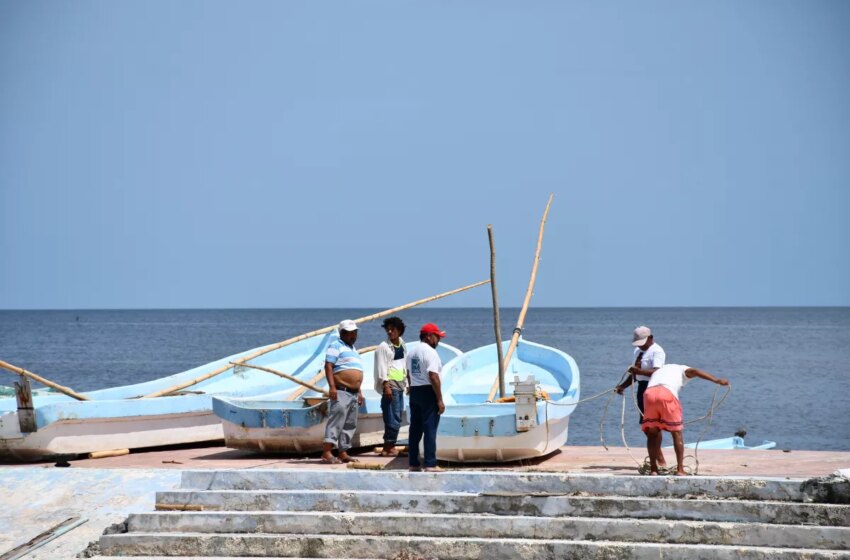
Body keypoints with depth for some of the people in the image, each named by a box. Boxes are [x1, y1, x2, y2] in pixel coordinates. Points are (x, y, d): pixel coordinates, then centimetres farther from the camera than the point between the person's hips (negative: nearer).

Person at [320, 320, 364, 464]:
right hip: (341, 392, -9)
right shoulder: (336, 346, -3)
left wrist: (359, 392, 25)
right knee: (336, 420, -16)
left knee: (350, 425, 7)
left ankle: (343, 453, 10)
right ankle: (327, 452, -21)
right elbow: (328, 366, -13)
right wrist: (332, 387, -23)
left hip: (353, 393, 9)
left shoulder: (353, 349, 24)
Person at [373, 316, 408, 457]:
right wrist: (386, 385, -19)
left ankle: (389, 447, 13)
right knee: (393, 418, -12)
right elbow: (381, 367, -11)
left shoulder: (402, 346, 15)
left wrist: (407, 383, 22)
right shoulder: (383, 347, -6)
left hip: (400, 385, 8)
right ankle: (388, 448, -8)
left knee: (397, 417, 7)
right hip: (390, 385, -8)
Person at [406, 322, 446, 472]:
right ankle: (430, 464, -9)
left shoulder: (412, 353, 14)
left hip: (414, 392, 8)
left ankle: (413, 463, 14)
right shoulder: (430, 352, -13)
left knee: (415, 428, 11)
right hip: (428, 392, -8)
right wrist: (440, 400, -18)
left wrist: (413, 392, 18)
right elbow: (433, 377, -19)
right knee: (430, 429, -7)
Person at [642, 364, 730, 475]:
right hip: (667, 393, -3)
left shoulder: (657, 372, 42)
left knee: (652, 434, 17)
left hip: (649, 393, 3)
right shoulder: (681, 370, 28)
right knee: (676, 432, 9)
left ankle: (653, 469, 12)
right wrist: (717, 380, -4)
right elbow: (695, 371, 6)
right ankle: (680, 469, 5)